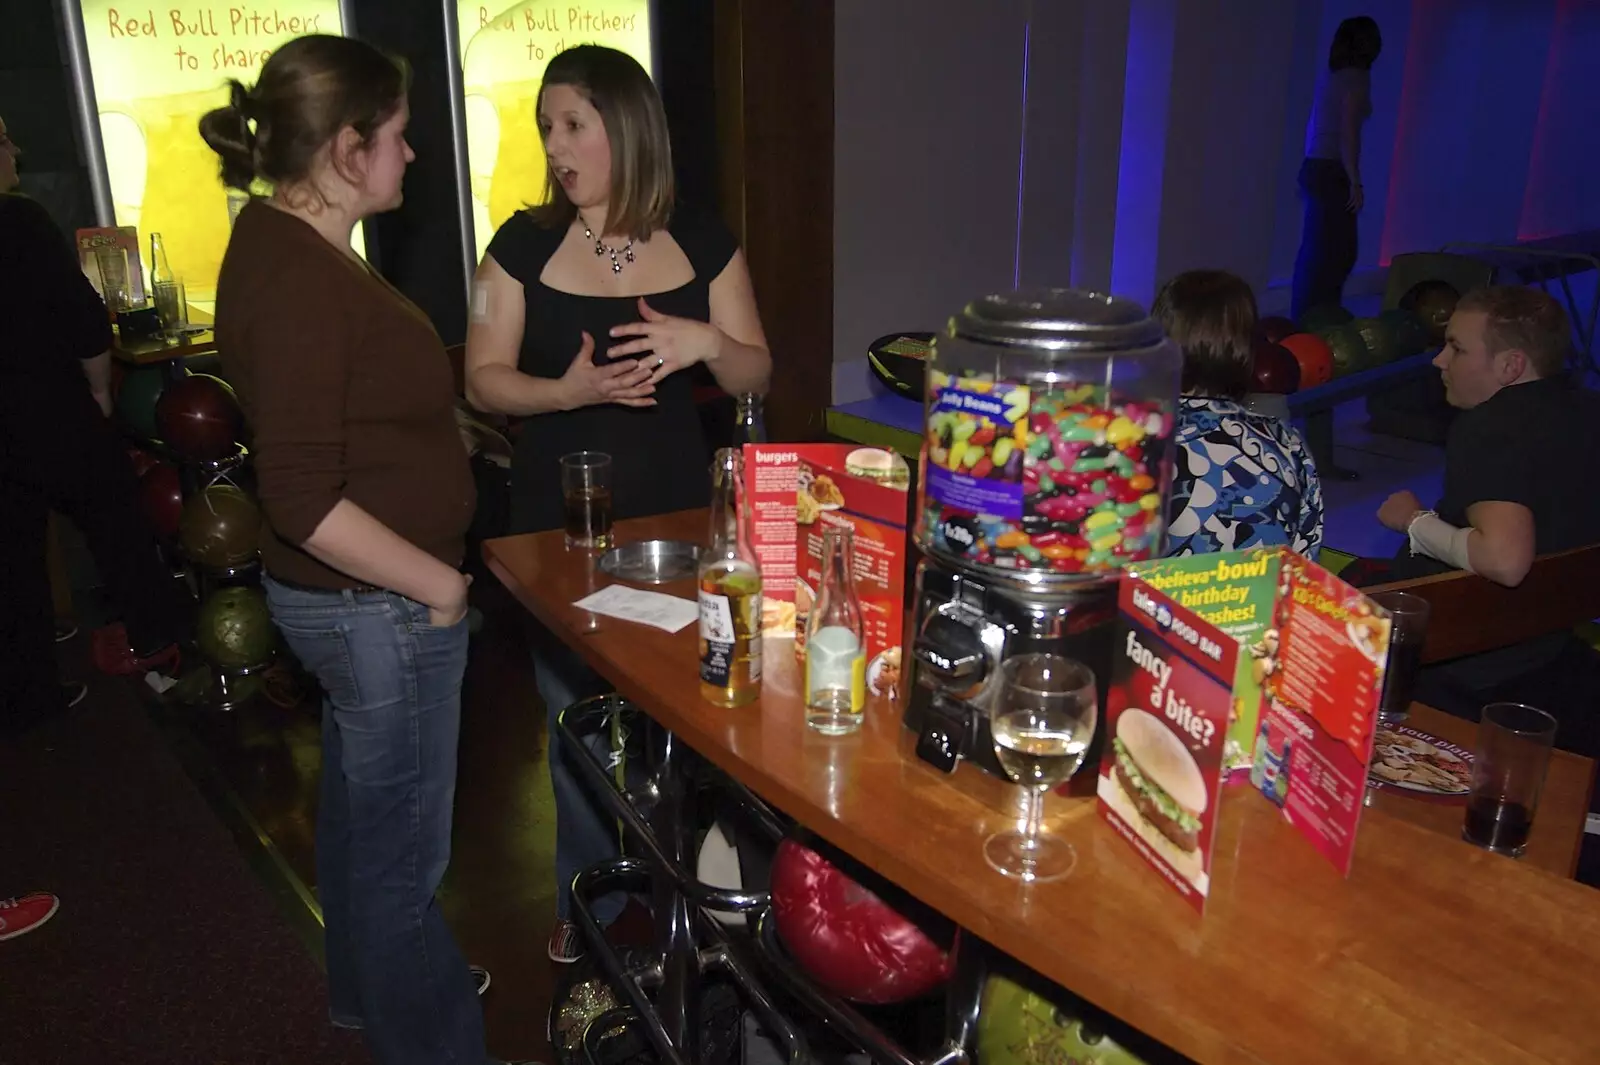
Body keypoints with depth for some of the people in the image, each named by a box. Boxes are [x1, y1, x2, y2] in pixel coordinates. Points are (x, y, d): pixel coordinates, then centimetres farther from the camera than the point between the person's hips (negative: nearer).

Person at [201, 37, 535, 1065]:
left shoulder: (293, 245, 7)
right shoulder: (295, 278, -25)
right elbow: (303, 501, -28)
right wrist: (439, 584, -19)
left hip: (359, 599, 11)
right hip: (378, 605, -11)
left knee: (359, 804, 26)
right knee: (403, 846, 7)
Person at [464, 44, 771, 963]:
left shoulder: (701, 242, -1)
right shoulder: (526, 244, -1)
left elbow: (757, 375, 2)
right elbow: (485, 379, -3)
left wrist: (705, 342, -20)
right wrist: (568, 391, -22)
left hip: (675, 517, 0)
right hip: (560, 525, 0)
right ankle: (591, 904, 34)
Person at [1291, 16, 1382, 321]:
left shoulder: (1331, 75, 12)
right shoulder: (1356, 78, -10)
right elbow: (1349, 132, -17)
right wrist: (1355, 183, -16)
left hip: (1315, 168, 8)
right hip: (1332, 172, -8)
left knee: (1316, 250, 13)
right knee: (1333, 251, -5)